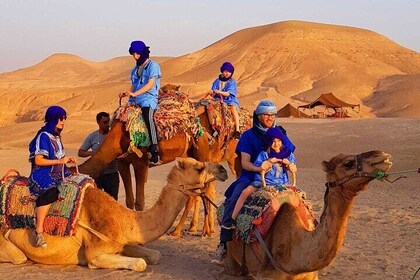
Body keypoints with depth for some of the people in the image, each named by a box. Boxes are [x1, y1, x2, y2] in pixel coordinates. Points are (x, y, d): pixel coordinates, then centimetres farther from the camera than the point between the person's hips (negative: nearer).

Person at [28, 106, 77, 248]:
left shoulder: (56, 136, 15)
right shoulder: (43, 136, -11)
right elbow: (38, 161, -17)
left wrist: (68, 159, 8)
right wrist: (60, 161, -16)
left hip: (57, 175, 9)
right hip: (42, 175, -9)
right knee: (50, 191, -38)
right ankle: (39, 230, -36)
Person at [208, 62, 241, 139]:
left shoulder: (232, 82, 3)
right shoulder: (217, 81, 12)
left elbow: (228, 93, -9)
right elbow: (212, 93, 10)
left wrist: (219, 92, -26)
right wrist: (211, 93, -15)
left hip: (230, 100, -3)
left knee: (233, 108, -35)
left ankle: (237, 130, -38)